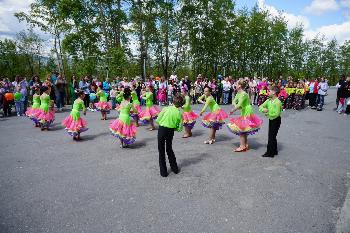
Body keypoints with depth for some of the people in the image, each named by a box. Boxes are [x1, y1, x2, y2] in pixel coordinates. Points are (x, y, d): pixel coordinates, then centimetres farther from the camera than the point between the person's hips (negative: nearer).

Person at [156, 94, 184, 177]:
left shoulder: (166, 109, -10)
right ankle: (175, 168, 30)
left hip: (162, 130, -3)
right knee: (169, 149, 23)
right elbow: (179, 129, -2)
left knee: (161, 151, 10)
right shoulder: (179, 113, -4)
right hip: (171, 131, 3)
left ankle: (163, 171, 15)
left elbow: (158, 120, -6)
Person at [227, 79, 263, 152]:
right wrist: (236, 106, -12)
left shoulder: (244, 94, -23)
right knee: (244, 130, 16)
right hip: (244, 113, 10)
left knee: (241, 129, -6)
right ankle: (245, 145, 26)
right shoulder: (238, 93, 6)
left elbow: (239, 105, -28)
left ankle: (242, 146, 0)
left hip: (247, 113, -10)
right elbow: (234, 101, 8)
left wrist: (232, 111, -15)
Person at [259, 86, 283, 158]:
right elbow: (261, 106, 6)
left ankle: (270, 152, 8)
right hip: (271, 120, 8)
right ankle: (274, 151, 30)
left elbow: (277, 114, -25)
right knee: (272, 136, 17)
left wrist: (268, 114, -14)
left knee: (271, 136, -2)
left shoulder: (277, 102, -22)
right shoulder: (269, 100, 2)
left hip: (276, 120, -8)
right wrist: (263, 109, -15)